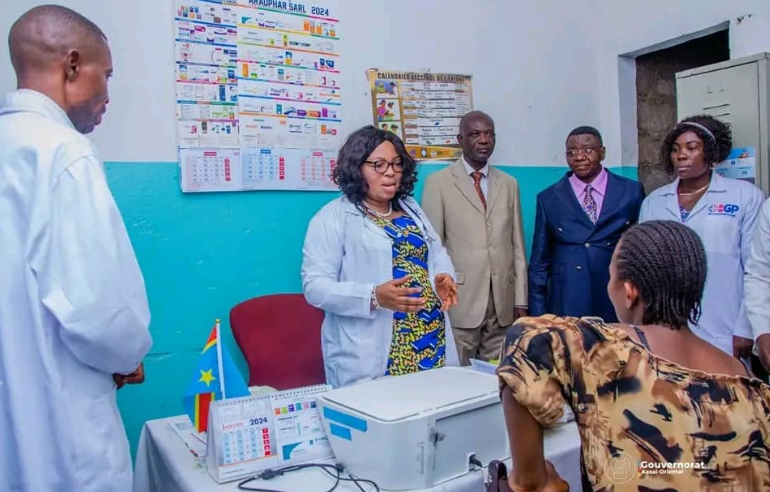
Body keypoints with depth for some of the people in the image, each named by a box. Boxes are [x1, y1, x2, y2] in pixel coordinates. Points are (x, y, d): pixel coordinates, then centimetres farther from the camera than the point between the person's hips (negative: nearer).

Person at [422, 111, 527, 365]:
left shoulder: (509, 184, 12)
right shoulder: (438, 182, -1)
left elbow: (517, 245, 11)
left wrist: (521, 299, 7)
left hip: (503, 304, 4)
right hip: (459, 301, -3)